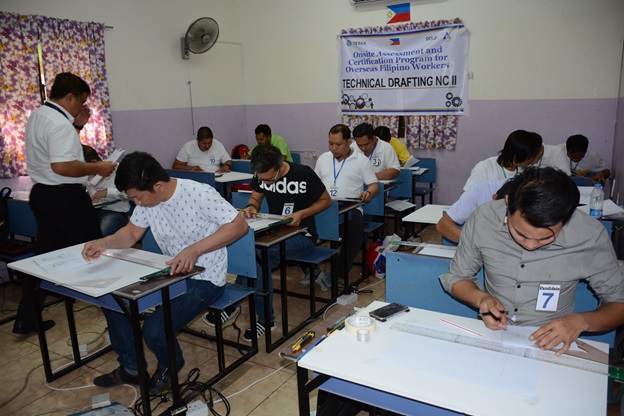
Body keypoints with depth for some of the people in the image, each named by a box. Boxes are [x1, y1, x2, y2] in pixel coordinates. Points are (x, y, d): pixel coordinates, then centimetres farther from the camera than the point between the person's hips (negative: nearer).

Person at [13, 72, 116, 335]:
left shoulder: (37, 116, 13)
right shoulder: (60, 123, -20)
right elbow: (62, 166, -28)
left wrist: (76, 126, 12)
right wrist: (97, 168, -19)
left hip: (42, 193, 10)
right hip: (65, 197, -10)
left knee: (45, 253, 13)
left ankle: (26, 318, 16)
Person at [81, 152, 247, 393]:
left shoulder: (199, 193, -25)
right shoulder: (147, 200, -4)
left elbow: (239, 225, -26)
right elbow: (131, 233, 8)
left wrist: (195, 249, -36)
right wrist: (103, 243, -13)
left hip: (204, 278, -8)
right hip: (171, 271, 8)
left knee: (154, 331, -23)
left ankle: (170, 366, 16)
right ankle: (130, 368, 21)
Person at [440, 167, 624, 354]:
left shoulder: (590, 236, -14)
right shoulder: (483, 219, -13)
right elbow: (456, 277, 2)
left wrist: (580, 321, -18)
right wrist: (481, 298, -16)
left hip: (550, 344, 0)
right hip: (491, 337, 0)